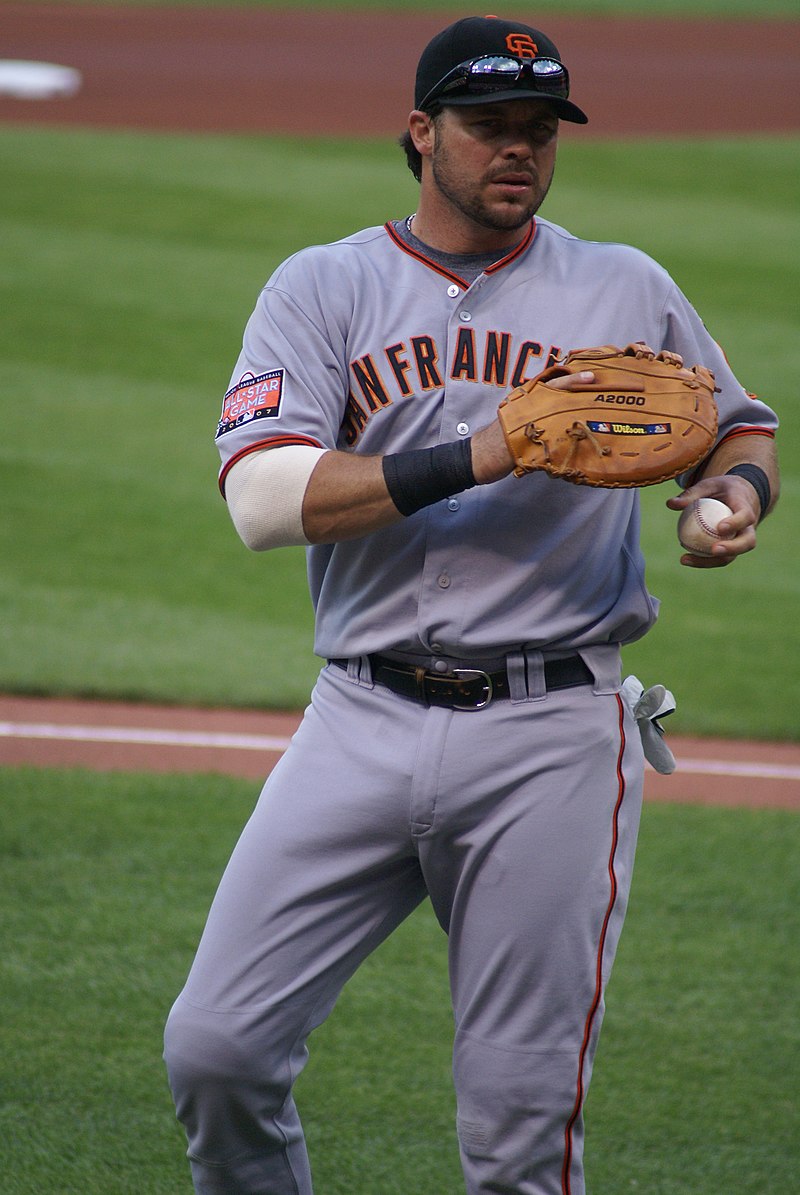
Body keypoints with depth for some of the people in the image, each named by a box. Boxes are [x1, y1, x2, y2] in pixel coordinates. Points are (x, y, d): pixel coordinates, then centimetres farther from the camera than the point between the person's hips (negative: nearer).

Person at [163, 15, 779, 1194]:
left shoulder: (629, 291, 11)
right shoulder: (323, 288, 6)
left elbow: (742, 426, 24)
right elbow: (264, 495, -8)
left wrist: (741, 487, -2)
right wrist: (479, 459, -17)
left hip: (552, 741, 0)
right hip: (364, 726, 0)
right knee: (216, 1051, -7)